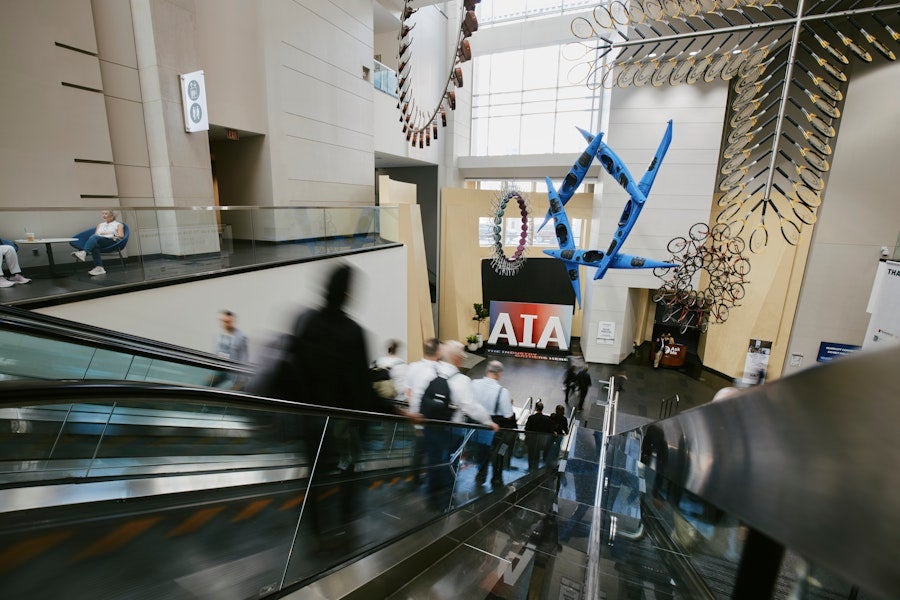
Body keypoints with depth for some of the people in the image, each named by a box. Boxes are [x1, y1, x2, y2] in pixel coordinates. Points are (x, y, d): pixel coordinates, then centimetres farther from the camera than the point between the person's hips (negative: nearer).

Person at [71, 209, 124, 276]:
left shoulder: (118, 224, 19)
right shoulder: (100, 224, 34)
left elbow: (121, 236, 4)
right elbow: (95, 235, 22)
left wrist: (107, 234, -2)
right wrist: (101, 234, -1)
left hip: (112, 241, -4)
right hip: (98, 241, 4)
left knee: (95, 237, -35)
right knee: (94, 245, -35)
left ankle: (83, 253, -57)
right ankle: (99, 268, -48)